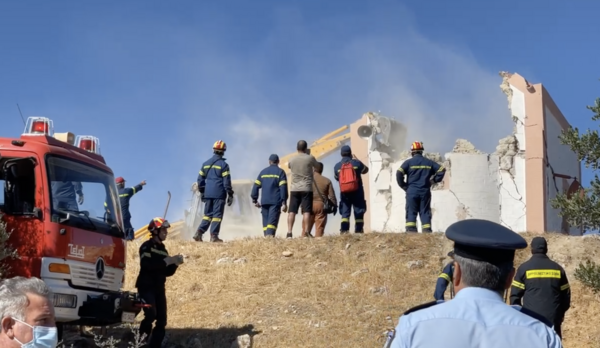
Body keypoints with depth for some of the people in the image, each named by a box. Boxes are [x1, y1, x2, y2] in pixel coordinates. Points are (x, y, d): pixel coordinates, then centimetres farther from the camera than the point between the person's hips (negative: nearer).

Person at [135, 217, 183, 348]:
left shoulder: (162, 249, 14)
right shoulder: (146, 246, -6)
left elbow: (167, 272, 14)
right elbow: (148, 265, -24)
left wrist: (175, 263, -3)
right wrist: (168, 260, -24)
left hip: (159, 288, 7)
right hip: (146, 287, -7)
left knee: (162, 320, 1)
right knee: (151, 314, -26)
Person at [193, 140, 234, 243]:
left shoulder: (206, 163, 10)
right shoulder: (223, 165, -6)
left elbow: (200, 179, 13)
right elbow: (227, 181, -8)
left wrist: (202, 192, 22)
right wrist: (230, 195, -3)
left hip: (208, 193, 5)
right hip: (219, 194, -5)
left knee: (207, 214, 13)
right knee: (217, 215, -1)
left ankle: (199, 233, 0)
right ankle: (214, 236, -4)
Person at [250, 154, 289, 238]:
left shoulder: (263, 172, 13)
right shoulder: (280, 172, 2)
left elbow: (256, 186, 9)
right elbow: (283, 188, -6)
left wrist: (254, 200, 15)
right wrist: (284, 202, -6)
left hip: (264, 201, 3)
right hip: (276, 202, -3)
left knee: (265, 221, 10)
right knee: (272, 221, -10)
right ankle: (270, 235, -26)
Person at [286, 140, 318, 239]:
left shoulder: (292, 159, 4)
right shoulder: (310, 158, -4)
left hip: (294, 189, 2)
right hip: (307, 188, -2)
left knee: (292, 211, 1)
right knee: (306, 211, -3)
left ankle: (289, 232, -5)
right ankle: (306, 232, -9)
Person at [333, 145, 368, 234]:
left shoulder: (337, 166, 0)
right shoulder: (356, 163, -5)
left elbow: (336, 178, 15)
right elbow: (365, 170, 15)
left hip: (344, 193, 2)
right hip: (357, 192, -2)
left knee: (345, 213, 5)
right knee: (358, 213, 4)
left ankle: (344, 230, -10)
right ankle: (359, 230, 2)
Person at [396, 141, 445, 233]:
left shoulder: (408, 162, 0)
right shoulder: (429, 162, 10)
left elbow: (399, 173, -11)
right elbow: (442, 169, 9)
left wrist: (404, 186, -1)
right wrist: (434, 180, 13)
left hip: (412, 191, -2)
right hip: (425, 191, 2)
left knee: (411, 212, -1)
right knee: (425, 212, 6)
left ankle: (411, 231, -12)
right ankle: (427, 231, -1)